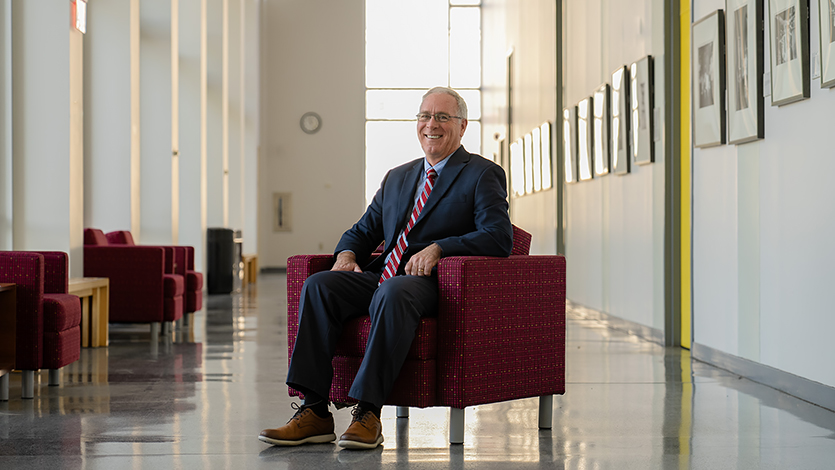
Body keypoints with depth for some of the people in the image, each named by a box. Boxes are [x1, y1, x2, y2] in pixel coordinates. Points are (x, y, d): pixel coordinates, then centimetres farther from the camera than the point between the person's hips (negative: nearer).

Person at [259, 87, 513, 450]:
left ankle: (368, 412, -37)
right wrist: (347, 254, 1)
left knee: (393, 292, -39)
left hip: (429, 283, -6)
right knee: (318, 284, -20)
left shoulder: (483, 175, 4)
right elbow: (363, 230, 25)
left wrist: (439, 248, -21)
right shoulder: (397, 178, 25)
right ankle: (315, 412, -24)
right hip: (381, 277, 6)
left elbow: (500, 237, -10)